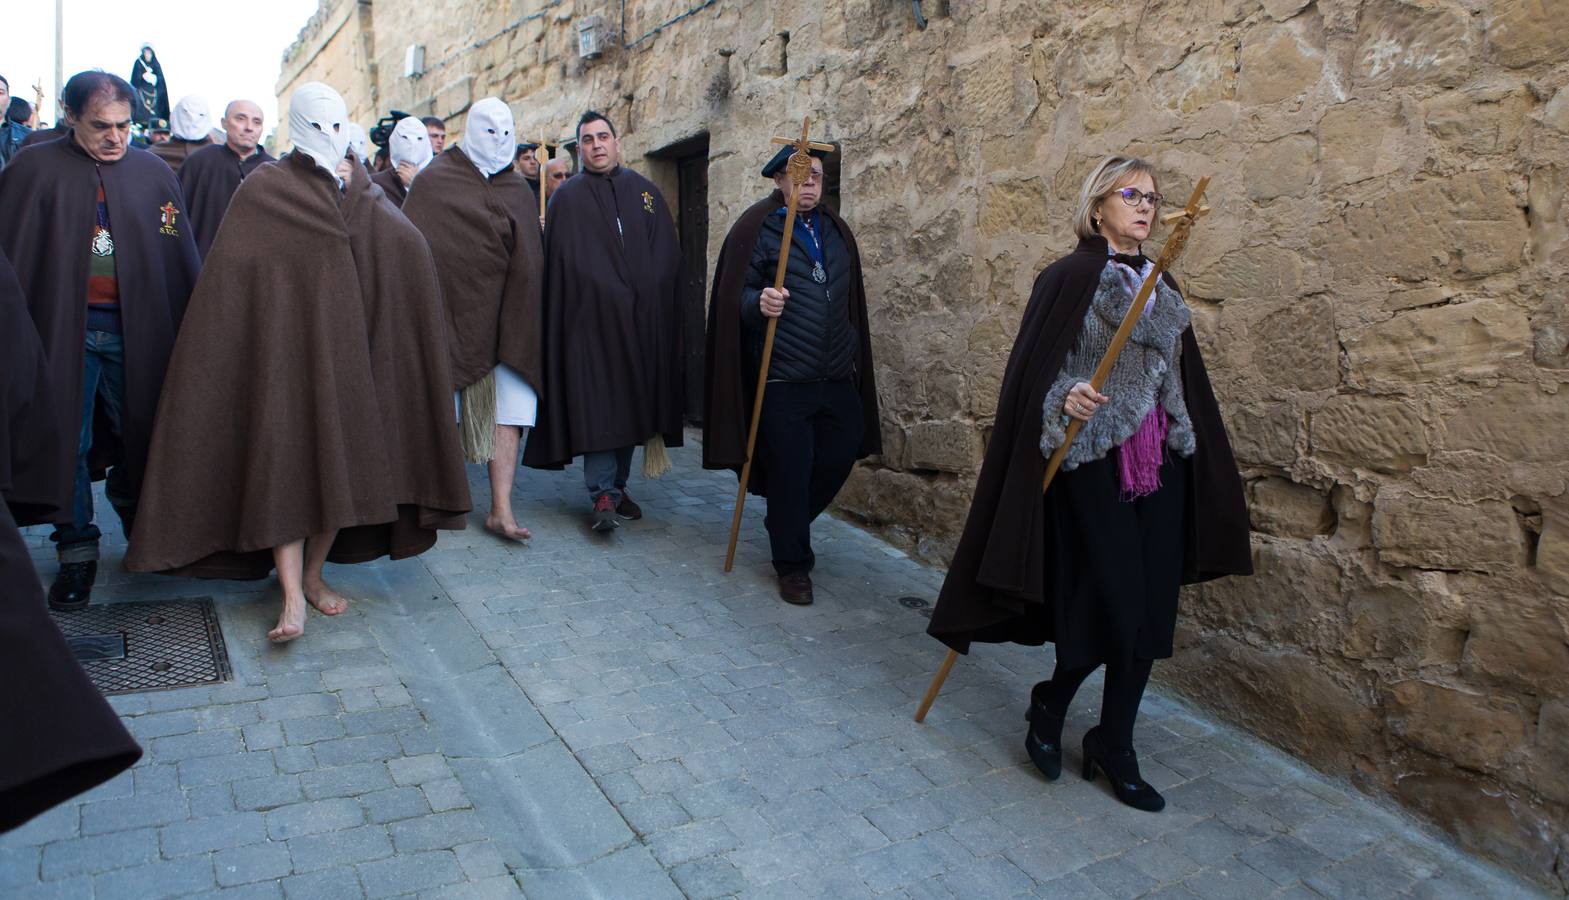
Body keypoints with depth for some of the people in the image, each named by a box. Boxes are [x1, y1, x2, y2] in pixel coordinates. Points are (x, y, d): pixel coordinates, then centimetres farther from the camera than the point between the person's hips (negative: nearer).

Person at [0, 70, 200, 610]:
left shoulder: (155, 174, 6)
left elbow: (182, 260, 6)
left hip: (137, 332, 1)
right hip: (63, 329, -1)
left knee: (138, 438, 10)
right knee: (68, 440, 3)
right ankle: (77, 551, 15)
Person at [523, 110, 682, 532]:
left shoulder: (644, 191, 13)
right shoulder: (567, 197, 5)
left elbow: (668, 251, 9)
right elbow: (561, 260, -3)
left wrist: (646, 295, -1)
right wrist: (612, 295, -11)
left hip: (642, 321, 3)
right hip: (591, 317, -3)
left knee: (632, 401, 7)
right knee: (596, 403, -8)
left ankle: (617, 484, 18)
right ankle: (603, 494, -6)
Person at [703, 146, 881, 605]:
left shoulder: (836, 230, 14)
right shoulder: (757, 228, -4)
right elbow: (735, 294, -8)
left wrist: (853, 358, 20)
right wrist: (758, 303, -30)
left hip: (837, 377, 6)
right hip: (782, 380, -6)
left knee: (838, 460, 9)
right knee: (789, 472, 0)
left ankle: (786, 526, 36)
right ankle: (792, 564, 18)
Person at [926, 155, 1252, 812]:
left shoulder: (1162, 286, 15)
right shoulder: (1068, 278, -5)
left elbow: (1185, 383, 19)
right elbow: (1035, 371, -10)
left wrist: (1196, 455, 18)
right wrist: (1064, 399, -29)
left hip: (1158, 466, 7)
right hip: (1091, 464, -6)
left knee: (1149, 613, 6)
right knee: (1112, 609, -6)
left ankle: (1114, 746, 21)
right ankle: (1048, 706, 21)